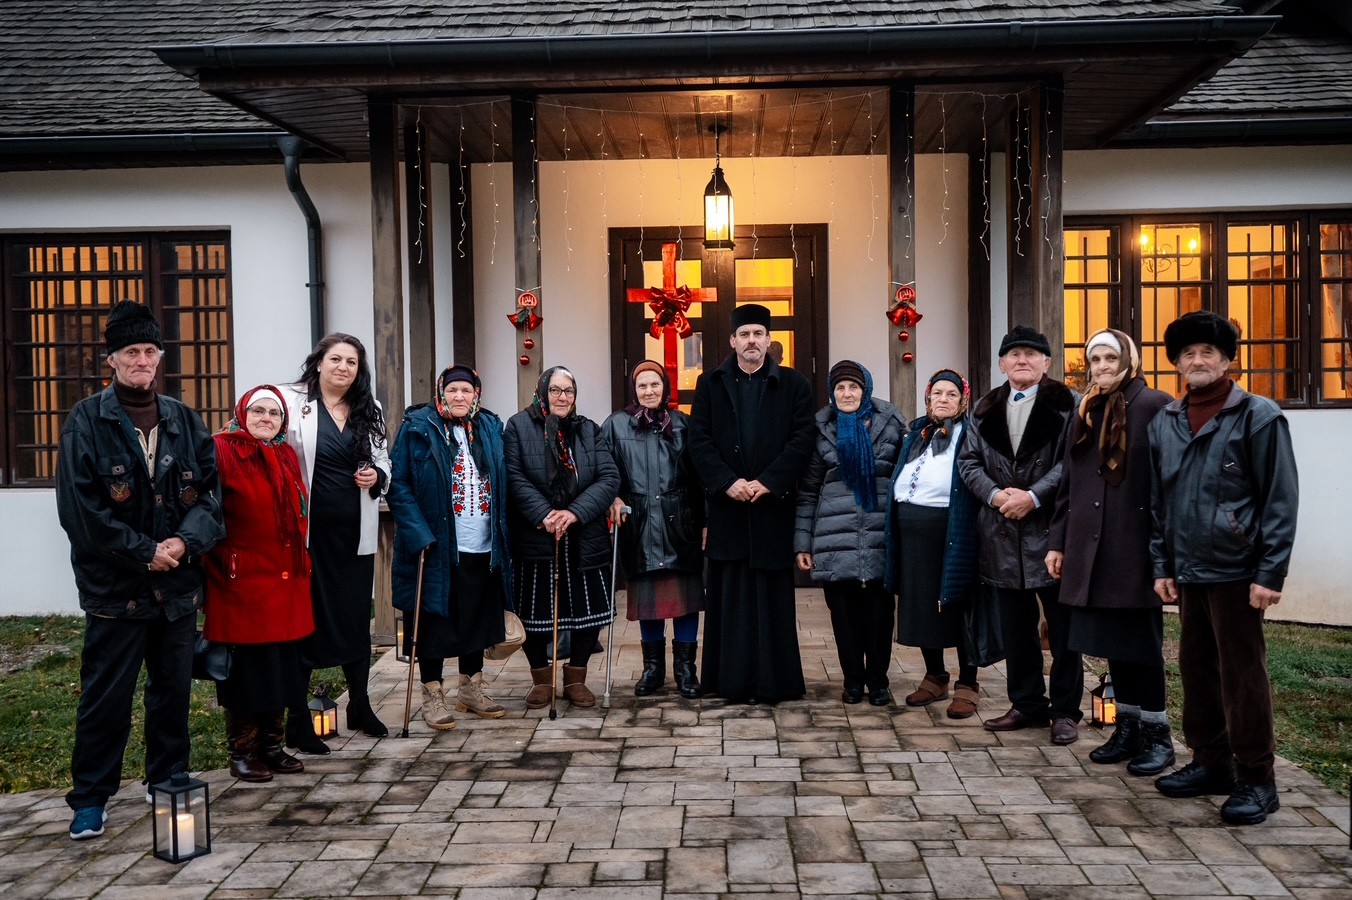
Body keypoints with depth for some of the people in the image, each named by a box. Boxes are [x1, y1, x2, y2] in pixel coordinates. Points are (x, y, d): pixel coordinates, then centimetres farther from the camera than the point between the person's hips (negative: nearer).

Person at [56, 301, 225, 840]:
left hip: (178, 584, 4)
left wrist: (185, 541, -13)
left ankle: (168, 784, 30)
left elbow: (210, 491, 5)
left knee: (173, 690, 14)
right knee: (106, 697, 3)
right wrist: (145, 552, -13)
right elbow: (79, 508, -10)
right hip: (115, 587, -4)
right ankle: (90, 800, 17)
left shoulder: (184, 422, 8)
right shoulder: (86, 423, -4)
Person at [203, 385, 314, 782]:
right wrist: (224, 564, -15)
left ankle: (271, 746, 24)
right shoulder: (222, 452, -7)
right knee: (245, 670, 1)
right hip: (241, 582, -7)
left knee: (279, 669, 12)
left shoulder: (287, 457, 15)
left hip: (286, 583, 7)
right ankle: (242, 752, 15)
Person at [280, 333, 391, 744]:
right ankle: (297, 720, 12)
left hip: (355, 532, 4)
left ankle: (360, 706, 29)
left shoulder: (368, 410, 11)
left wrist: (377, 476, -3)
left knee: (356, 617, 13)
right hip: (308, 530, -4)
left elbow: (383, 462, 20)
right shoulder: (294, 402, -3)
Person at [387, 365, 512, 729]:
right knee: (435, 619, 3)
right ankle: (433, 694, 15)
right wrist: (420, 535, -18)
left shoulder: (491, 428, 9)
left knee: (477, 617, 14)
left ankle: (471, 688, 28)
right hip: (437, 548, -5)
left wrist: (503, 536, 6)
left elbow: (503, 485, 14)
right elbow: (398, 485, -9)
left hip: (483, 548, 5)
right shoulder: (418, 428, -5)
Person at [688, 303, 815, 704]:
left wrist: (768, 481, -13)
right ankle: (731, 679, 10)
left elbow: (802, 439, -3)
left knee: (772, 595, 2)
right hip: (726, 506, 1)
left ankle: (775, 679, 8)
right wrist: (727, 482, -12)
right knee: (730, 594, 4)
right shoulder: (710, 384, 9)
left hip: (774, 503, -1)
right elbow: (699, 440, 1)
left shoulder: (793, 385, 6)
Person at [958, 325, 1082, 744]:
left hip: (1052, 527, -5)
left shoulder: (1068, 403, -2)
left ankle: (1065, 710, 12)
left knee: (1062, 626, 3)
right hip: (1003, 532, 5)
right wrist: (995, 495, -9)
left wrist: (1034, 496, -18)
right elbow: (969, 461, 8)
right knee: (1015, 626, 12)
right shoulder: (985, 408, 13)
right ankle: (1027, 703, 24)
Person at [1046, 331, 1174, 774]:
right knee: (1112, 641, 12)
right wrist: (1058, 541, 13)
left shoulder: (1154, 405, -5)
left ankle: (1156, 734, 15)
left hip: (1137, 542, -6)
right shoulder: (1085, 412, 14)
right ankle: (1127, 728, 24)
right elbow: (1068, 482, 15)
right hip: (1092, 545, 6)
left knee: (1141, 641, 2)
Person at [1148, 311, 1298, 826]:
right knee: (1197, 669, 13)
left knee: (1242, 674, 1)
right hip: (1188, 571, 6)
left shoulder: (1258, 417, -6)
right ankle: (1211, 762, 27)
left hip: (1236, 570, -6)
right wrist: (1162, 566, 10)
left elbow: (1280, 500, -9)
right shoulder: (1165, 423, 11)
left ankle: (1255, 779, 12)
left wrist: (1270, 574, -13)